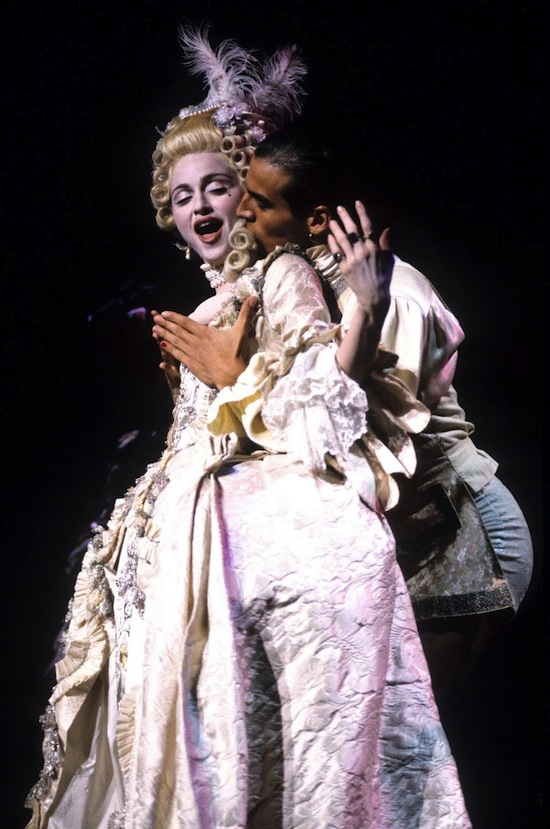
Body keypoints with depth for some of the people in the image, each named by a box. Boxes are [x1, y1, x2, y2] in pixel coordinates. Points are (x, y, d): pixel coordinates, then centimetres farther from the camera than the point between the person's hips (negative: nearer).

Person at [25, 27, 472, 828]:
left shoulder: (282, 270, 8)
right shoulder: (201, 315, 27)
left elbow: (319, 391, -6)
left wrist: (364, 309, -20)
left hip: (303, 523, -6)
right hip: (219, 538, 6)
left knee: (325, 739, -10)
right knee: (225, 748, 0)